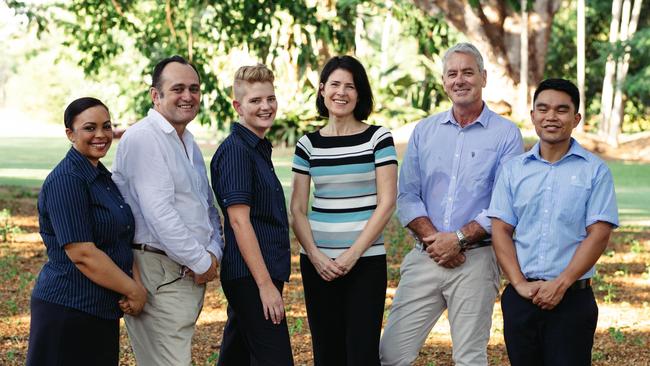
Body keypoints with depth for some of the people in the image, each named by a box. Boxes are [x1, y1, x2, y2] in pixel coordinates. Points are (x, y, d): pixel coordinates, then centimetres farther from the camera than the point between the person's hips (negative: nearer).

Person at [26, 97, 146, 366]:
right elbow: (82, 254, -22)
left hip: (101, 312, 9)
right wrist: (135, 291, -14)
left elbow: (122, 241, 14)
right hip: (68, 311, -9)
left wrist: (135, 286, -5)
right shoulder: (66, 181, -15)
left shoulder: (102, 177, 13)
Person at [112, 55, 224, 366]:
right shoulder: (143, 138, -13)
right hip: (158, 274, -9)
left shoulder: (188, 142, 18)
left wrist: (213, 252, 3)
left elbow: (207, 206, 22)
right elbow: (159, 213, -21)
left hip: (192, 275, 9)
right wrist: (201, 262, -14)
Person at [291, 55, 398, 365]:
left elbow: (386, 203, -6)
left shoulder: (378, 138, -1)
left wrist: (353, 255, -11)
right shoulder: (308, 145, 7)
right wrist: (315, 256, -9)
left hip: (366, 260, -3)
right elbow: (297, 209, 5)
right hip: (317, 262, 3)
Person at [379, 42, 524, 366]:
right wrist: (432, 238, -10)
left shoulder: (506, 134, 0)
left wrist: (459, 238, -14)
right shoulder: (424, 131, 11)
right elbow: (407, 195, 5)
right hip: (424, 258, 3)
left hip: (476, 260, -3)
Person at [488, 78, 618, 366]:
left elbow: (599, 234, -6)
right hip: (520, 297, 3)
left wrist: (561, 284, -14)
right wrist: (520, 284, -9)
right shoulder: (513, 170, 8)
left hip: (572, 298, -3)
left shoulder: (595, 171, 0)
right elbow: (500, 229, 4)